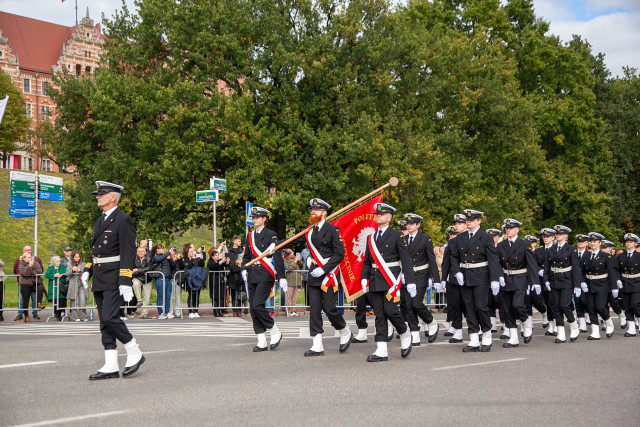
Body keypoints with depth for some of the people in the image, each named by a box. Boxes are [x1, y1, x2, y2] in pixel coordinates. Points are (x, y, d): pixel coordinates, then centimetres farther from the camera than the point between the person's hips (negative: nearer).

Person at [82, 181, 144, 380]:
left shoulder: (123, 220, -9)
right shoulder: (100, 221, 18)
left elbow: (129, 252, -15)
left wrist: (125, 281, -21)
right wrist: (87, 271, 13)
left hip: (114, 280, -9)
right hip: (99, 280, 9)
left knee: (110, 317, -17)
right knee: (105, 322, 6)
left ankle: (134, 354, -1)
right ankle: (111, 366, 9)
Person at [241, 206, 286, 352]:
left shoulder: (271, 235, -3)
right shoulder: (250, 236, 15)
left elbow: (277, 256, -6)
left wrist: (282, 277, -10)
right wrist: (243, 269, 3)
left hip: (265, 276, -7)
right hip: (252, 276, 7)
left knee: (257, 305, -17)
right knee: (253, 309, 3)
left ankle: (275, 333, 0)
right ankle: (262, 342, 8)